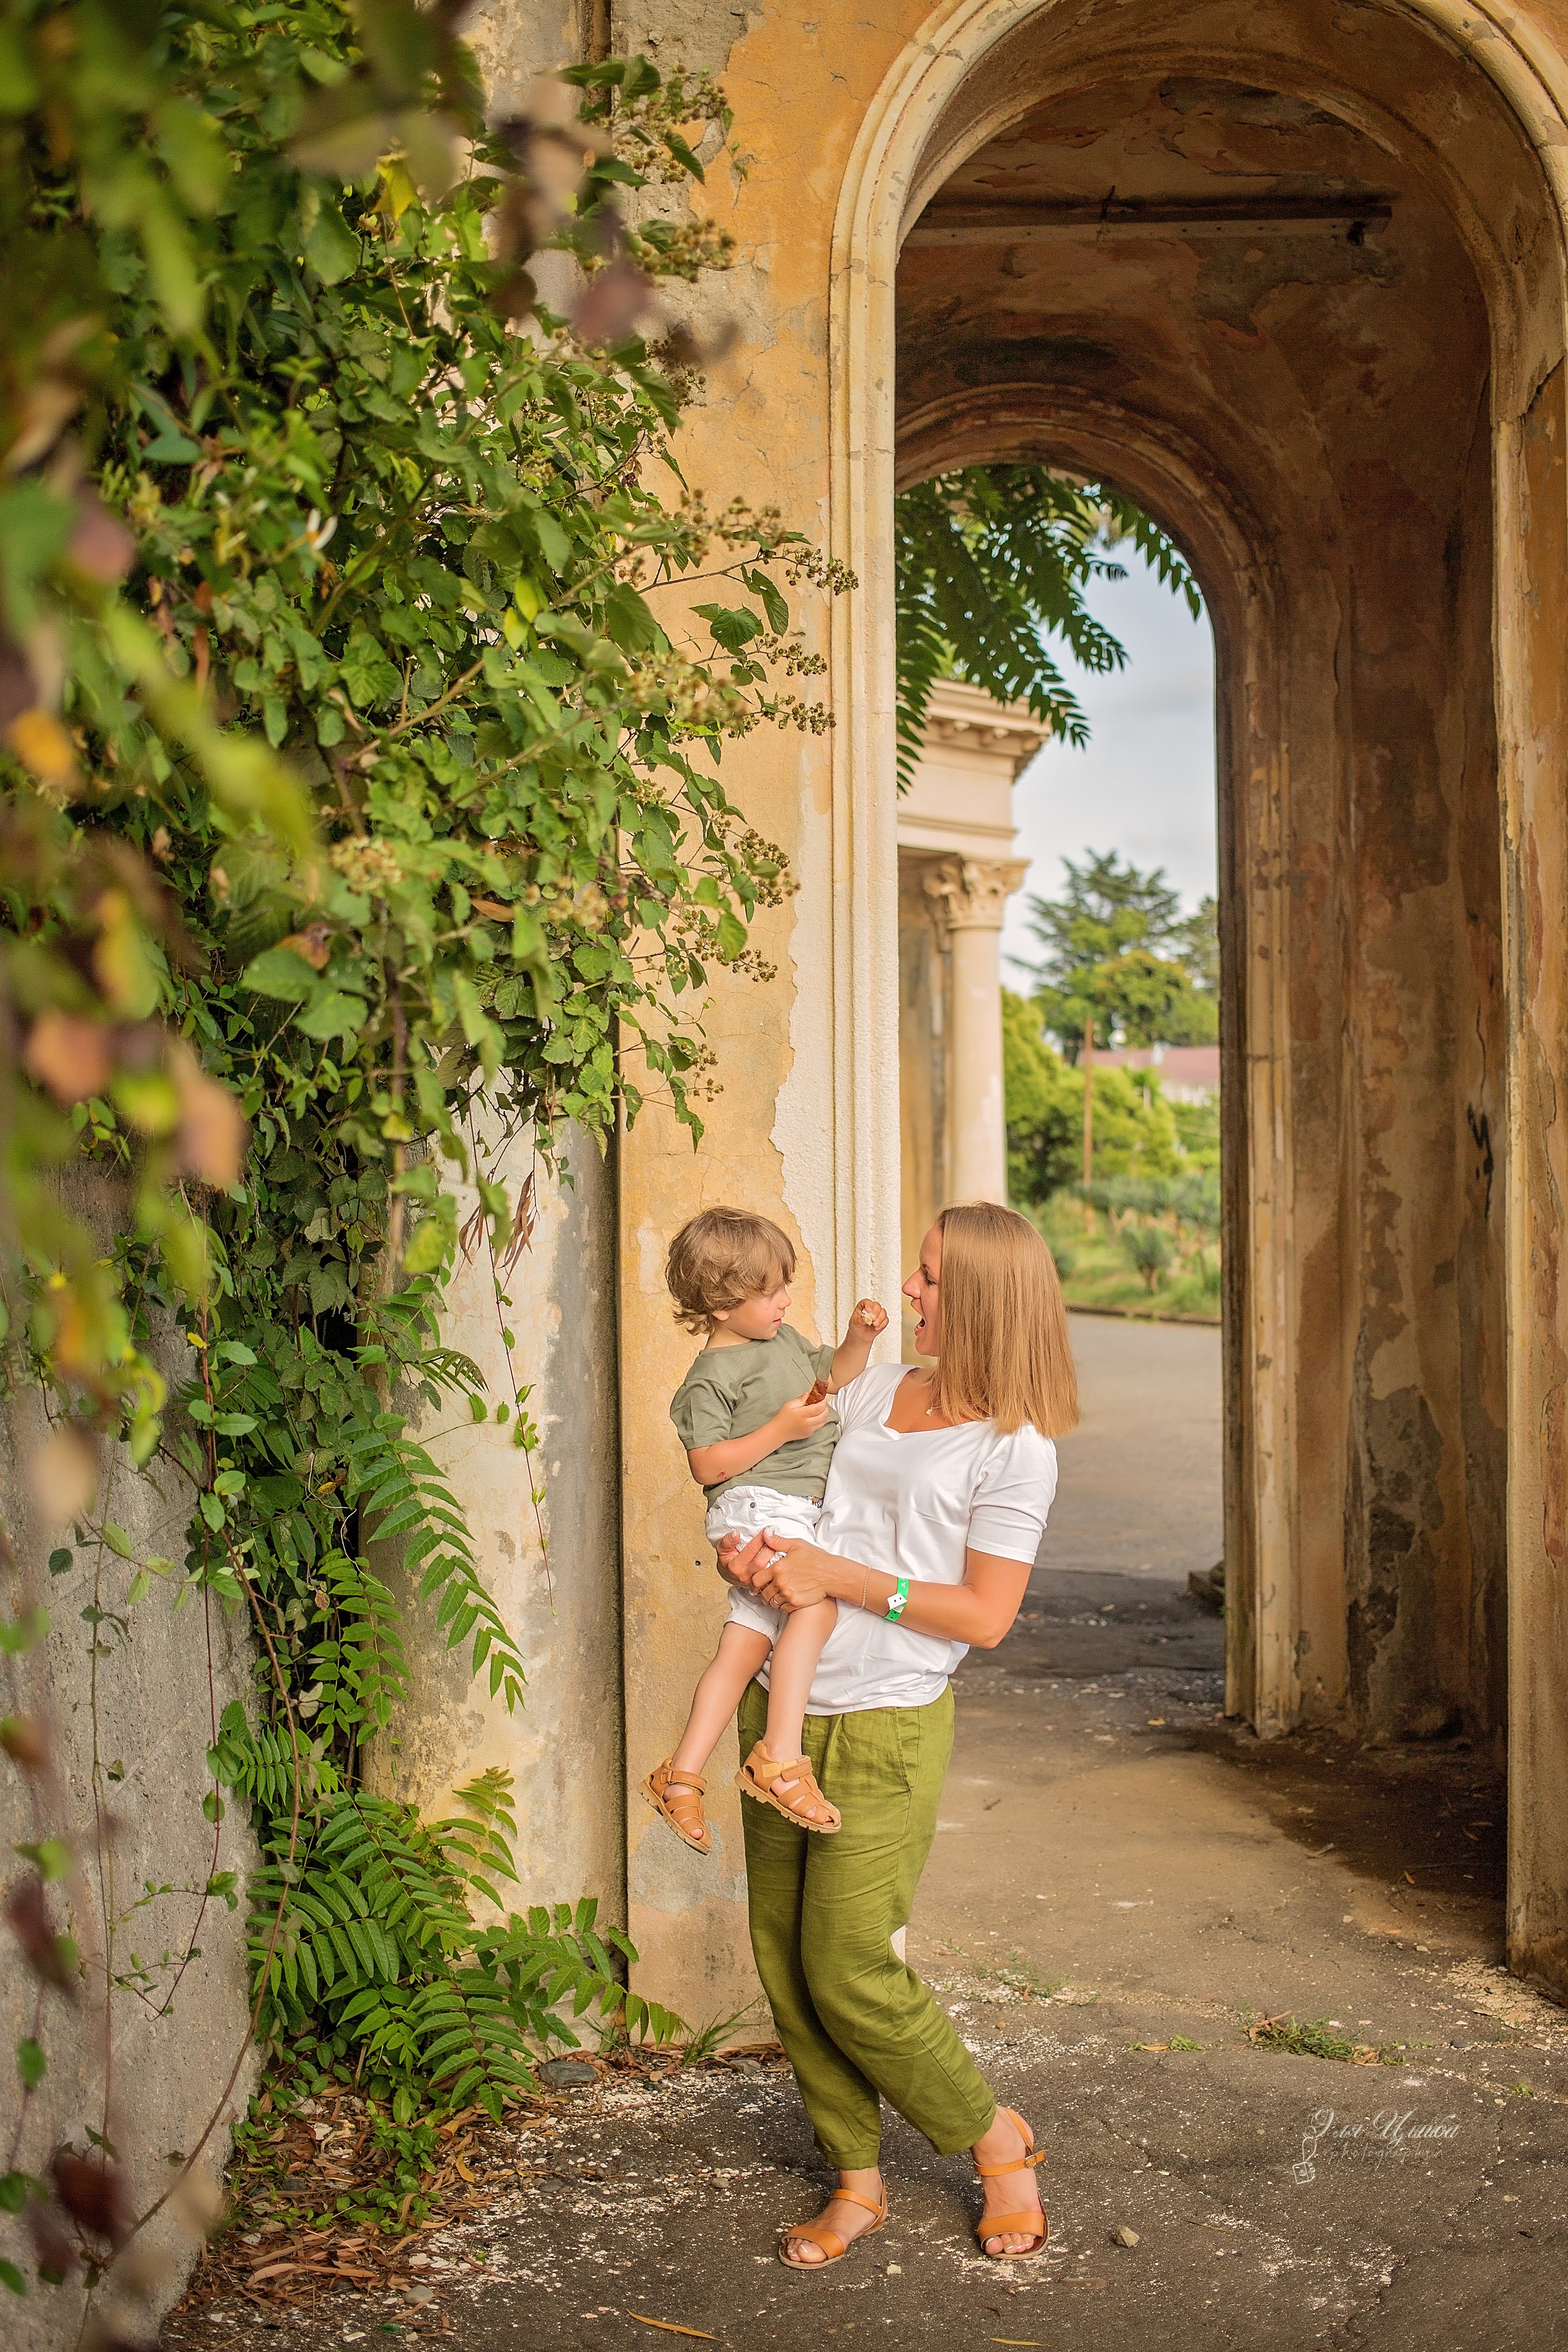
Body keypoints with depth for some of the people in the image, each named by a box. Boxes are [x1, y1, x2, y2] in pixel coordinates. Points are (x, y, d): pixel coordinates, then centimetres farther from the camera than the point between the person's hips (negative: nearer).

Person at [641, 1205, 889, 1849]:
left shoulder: (785, 1339, 16)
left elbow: (831, 1376, 32)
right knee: (817, 1602, -28)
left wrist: (859, 1338, 12)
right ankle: (779, 1759, -27)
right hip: (756, 1506, -9)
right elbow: (707, 1465, -14)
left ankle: (681, 1774, 11)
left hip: (797, 1512, 9)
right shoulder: (712, 1378, -10)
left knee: (744, 1646, 6)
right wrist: (781, 1429, -18)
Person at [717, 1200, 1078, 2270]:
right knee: (783, 1959, 8)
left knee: (849, 1972, -6)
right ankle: (858, 2182, 23)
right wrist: (745, 1550, -4)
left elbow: (985, 1616, -13)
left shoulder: (1015, 1447, -9)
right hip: (785, 1706, 7)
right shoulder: (873, 1391, 9)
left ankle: (999, 2142, 18)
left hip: (887, 1727, -6)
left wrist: (843, 1576, -18)